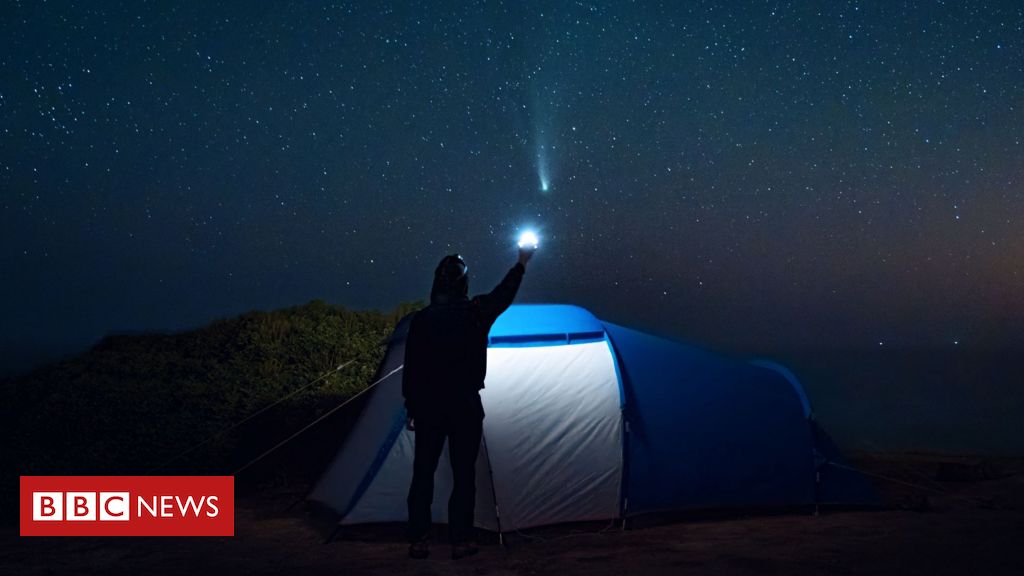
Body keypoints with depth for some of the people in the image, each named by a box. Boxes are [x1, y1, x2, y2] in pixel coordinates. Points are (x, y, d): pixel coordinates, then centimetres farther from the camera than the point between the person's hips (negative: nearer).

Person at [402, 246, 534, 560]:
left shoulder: (420, 319, -2)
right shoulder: (476, 312, -5)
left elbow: (410, 369, 0)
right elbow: (504, 293, 14)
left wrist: (410, 408, 9)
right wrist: (522, 263, 29)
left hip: (428, 405, 2)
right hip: (465, 406, -1)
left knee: (423, 473, 8)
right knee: (463, 474, 6)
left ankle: (418, 542, 11)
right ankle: (460, 541, 8)